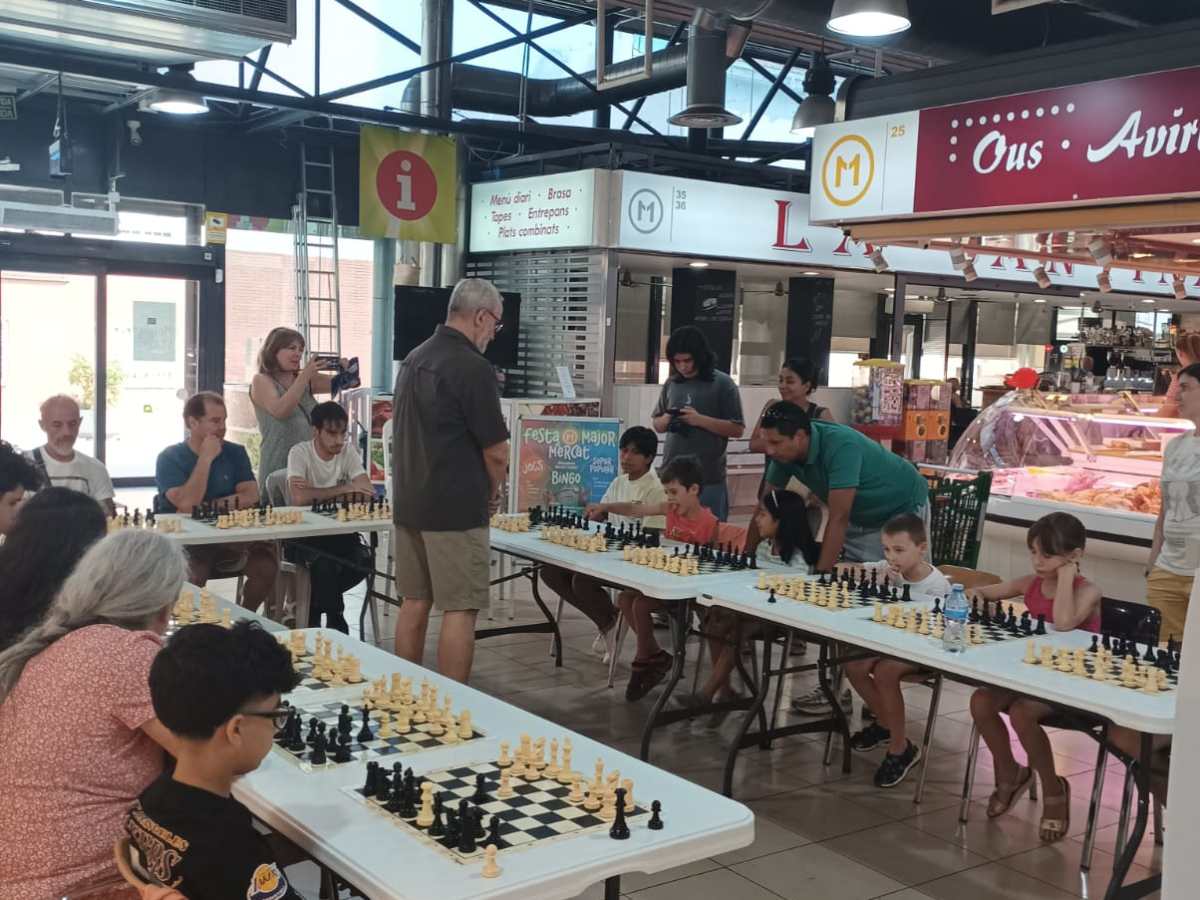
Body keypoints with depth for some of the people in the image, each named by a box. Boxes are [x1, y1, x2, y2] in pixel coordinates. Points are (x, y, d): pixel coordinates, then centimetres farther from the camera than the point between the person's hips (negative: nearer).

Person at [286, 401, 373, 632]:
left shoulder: (348, 452, 1)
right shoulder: (300, 453, -11)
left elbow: (368, 493, -13)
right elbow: (299, 498, -27)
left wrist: (316, 492, -19)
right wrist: (344, 489, -17)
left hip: (339, 530, 4)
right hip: (304, 533, -4)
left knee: (363, 559, -24)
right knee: (324, 563, -33)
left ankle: (315, 606, 2)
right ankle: (336, 625, -11)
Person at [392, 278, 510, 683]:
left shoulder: (414, 358, 11)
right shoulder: (472, 366, -15)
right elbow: (496, 452, -13)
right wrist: (490, 495, 7)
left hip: (409, 502, 8)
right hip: (455, 508, -8)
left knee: (414, 602, 14)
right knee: (459, 609, -2)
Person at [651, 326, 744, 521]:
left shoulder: (722, 384, -4)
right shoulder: (671, 384, 8)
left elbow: (737, 429, -7)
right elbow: (656, 423, 18)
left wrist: (701, 420, -17)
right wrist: (666, 420, -5)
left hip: (708, 479, -4)